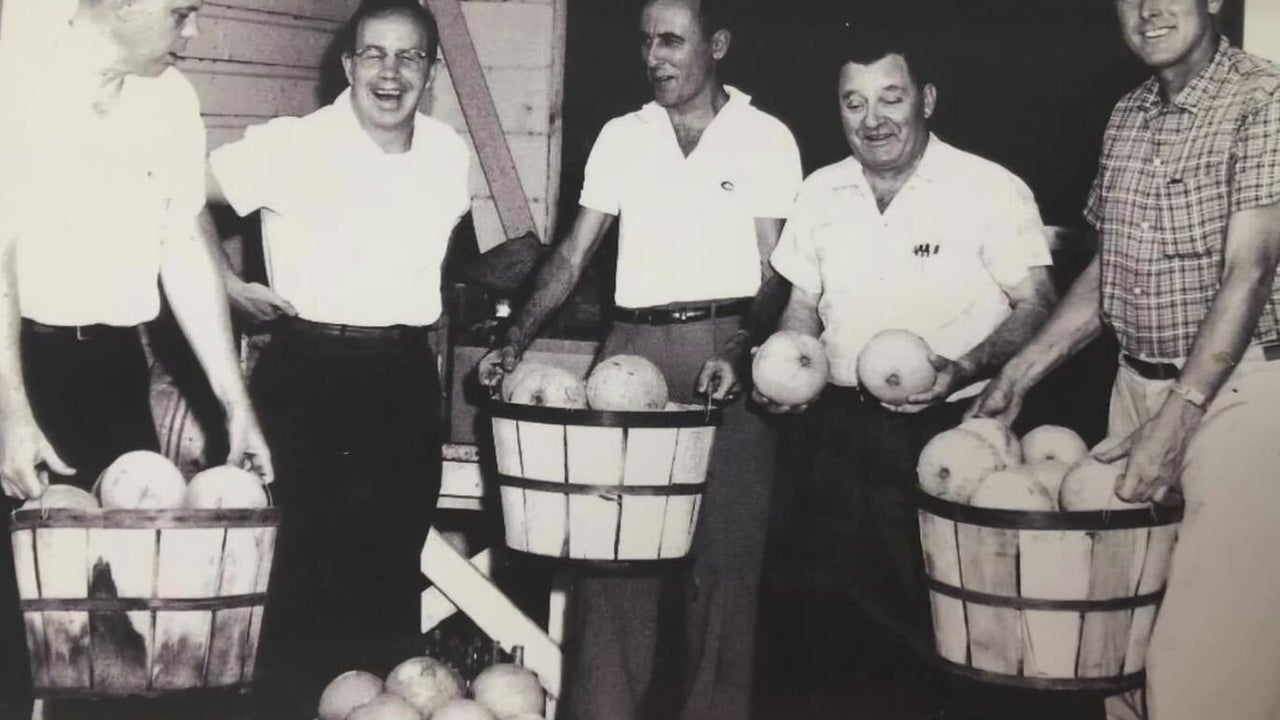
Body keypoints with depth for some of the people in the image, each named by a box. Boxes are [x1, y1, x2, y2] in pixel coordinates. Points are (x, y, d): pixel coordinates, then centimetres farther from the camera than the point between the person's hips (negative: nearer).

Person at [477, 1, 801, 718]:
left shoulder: (767, 139, 4)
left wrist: (740, 353, -17)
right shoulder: (622, 136, 11)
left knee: (726, 547, -1)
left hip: (726, 345, -2)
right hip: (634, 342, 2)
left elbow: (772, 272, 0)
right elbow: (572, 255, 10)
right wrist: (515, 342, -2)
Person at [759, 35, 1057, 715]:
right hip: (844, 426, 5)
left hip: (951, 430, -4)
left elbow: (1036, 306, -5)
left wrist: (966, 367, -21)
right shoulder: (820, 192, 10)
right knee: (832, 598, 10)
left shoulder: (991, 188, -5)